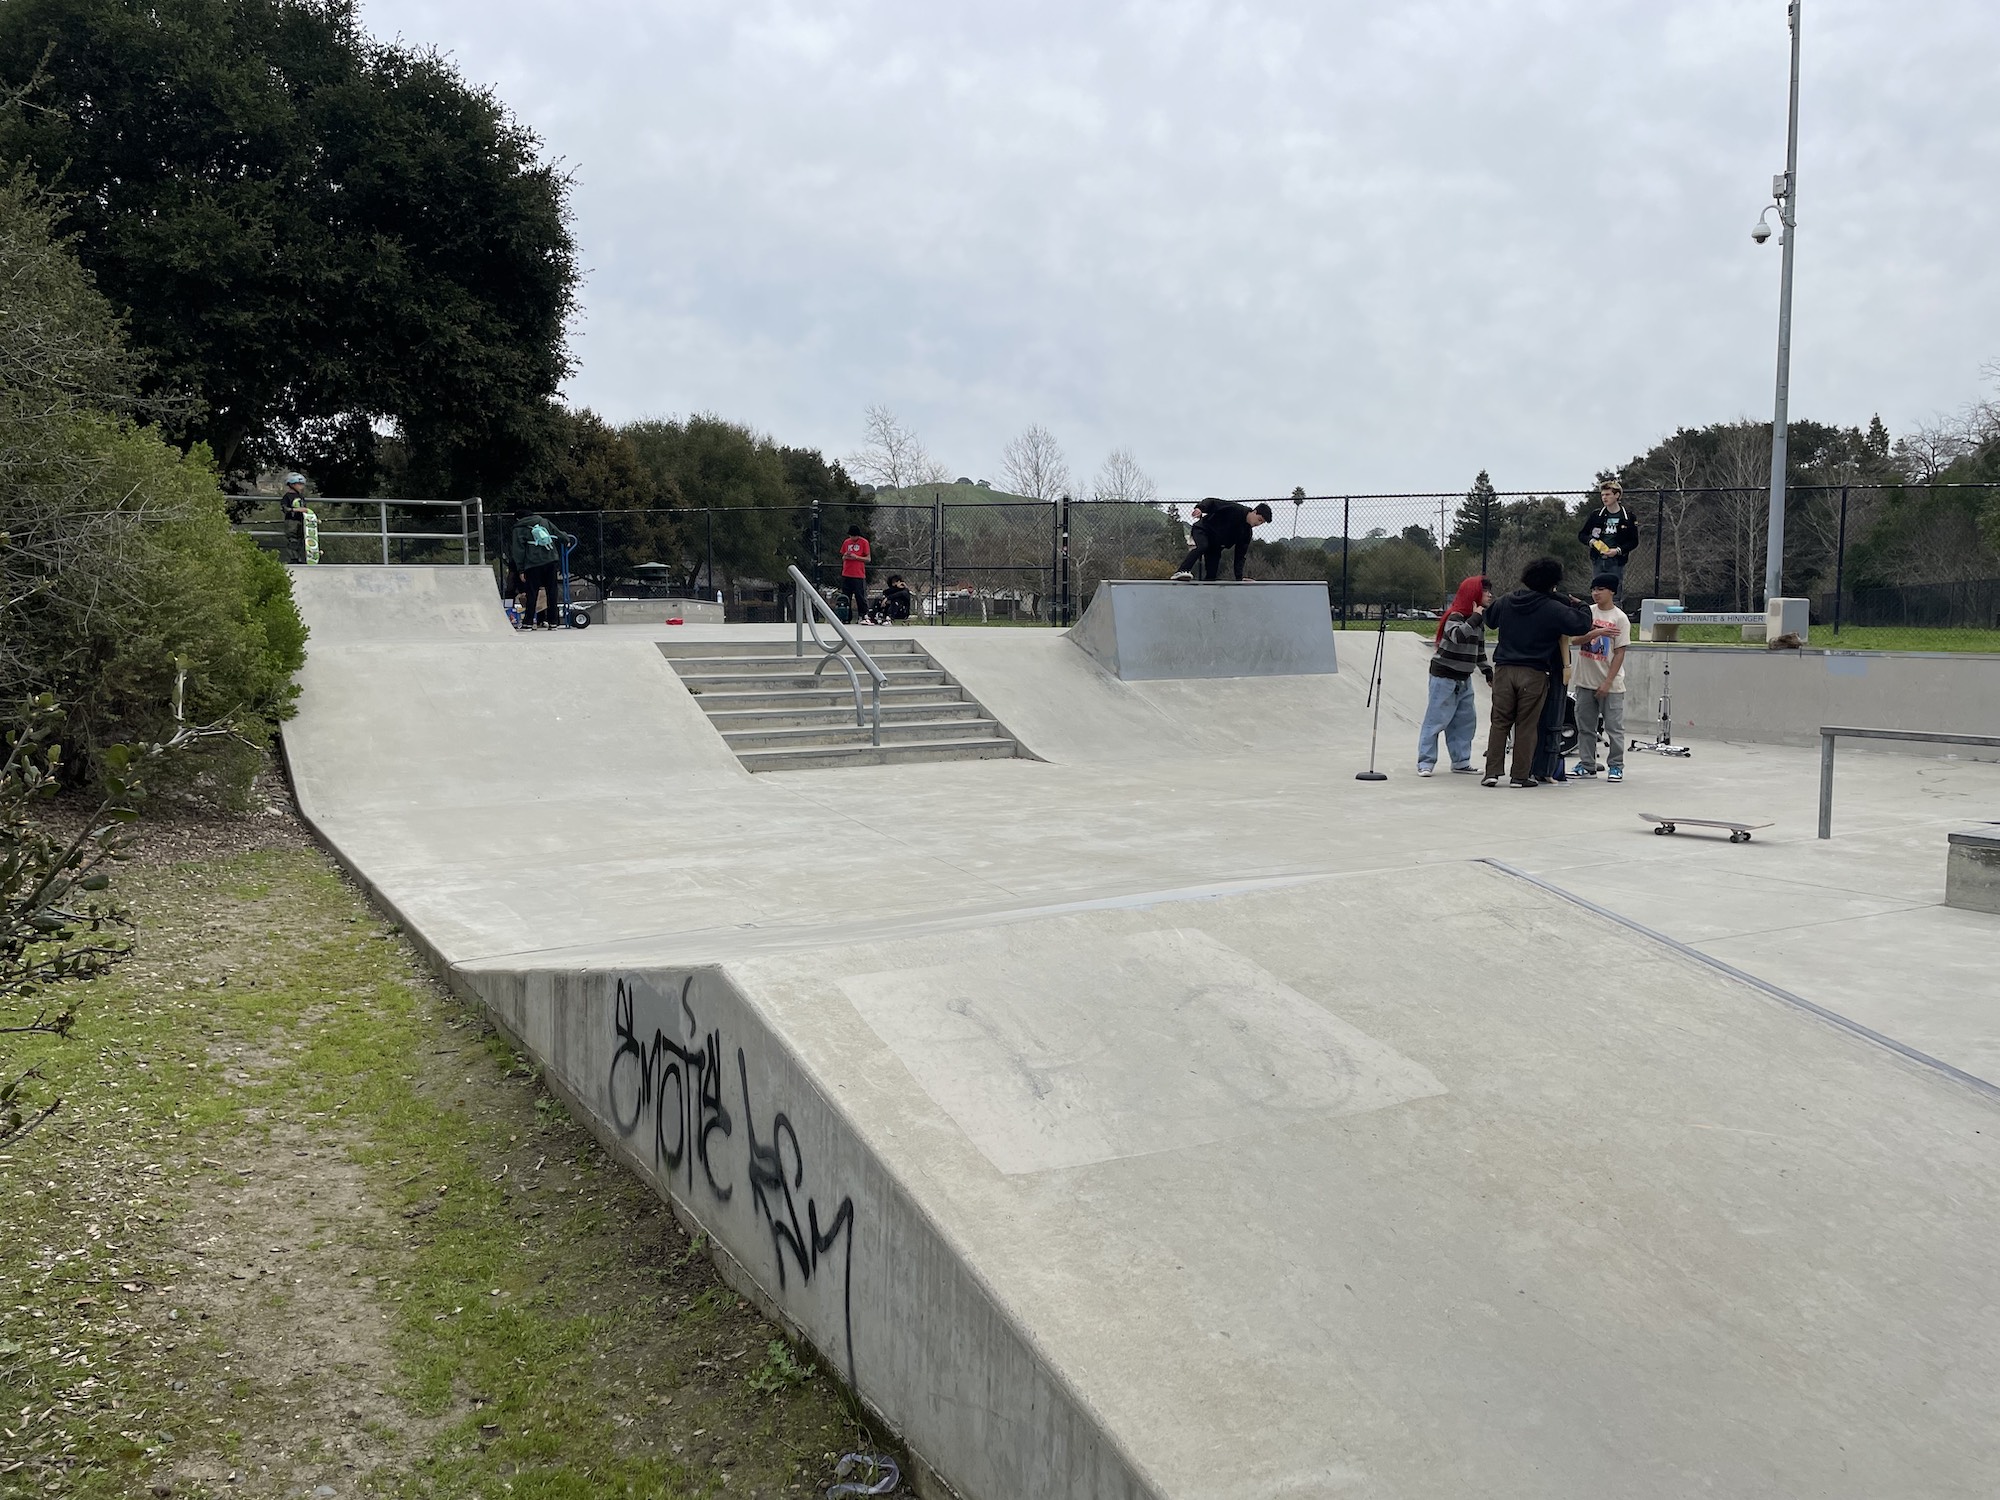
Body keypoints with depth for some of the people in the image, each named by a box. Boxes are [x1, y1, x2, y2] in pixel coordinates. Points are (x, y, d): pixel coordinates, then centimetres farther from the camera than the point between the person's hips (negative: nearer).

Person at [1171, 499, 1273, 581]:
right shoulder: (1234, 509, -18)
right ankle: (1181, 571, -49)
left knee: (1212, 574, -4)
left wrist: (1239, 578, -6)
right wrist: (1200, 508, -42)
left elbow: (1240, 555, 2)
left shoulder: (1247, 532, 1)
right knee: (1201, 547, -39)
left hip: (1215, 547, 7)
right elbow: (1211, 502, -21)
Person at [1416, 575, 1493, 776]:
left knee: (1466, 720, 8)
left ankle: (1461, 762, 17)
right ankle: (1425, 763, -3)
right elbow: (1457, 635, -37)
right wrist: (1475, 618, -29)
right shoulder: (1455, 616, -14)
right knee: (1437, 719, -7)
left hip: (1464, 679, 8)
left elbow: (1479, 650, 22)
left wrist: (1488, 672, 20)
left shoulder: (1479, 620, 11)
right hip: (1444, 677, -8)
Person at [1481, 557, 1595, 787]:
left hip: (1504, 669, 3)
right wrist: (1580, 606, 11)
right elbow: (1582, 626, -9)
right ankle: (1520, 775, 5)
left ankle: (1492, 772, 1)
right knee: (1526, 726, 4)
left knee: (1499, 722, 7)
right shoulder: (1553, 609, -8)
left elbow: (1490, 619, 25)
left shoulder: (1507, 602, 7)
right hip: (1533, 674, -3)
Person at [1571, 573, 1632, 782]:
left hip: (1610, 684, -4)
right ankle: (1586, 764, 20)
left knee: (1614, 727, 1)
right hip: (1585, 681, 4)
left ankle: (1615, 766, 10)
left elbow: (1619, 653, -8)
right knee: (1585, 726, 10)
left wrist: (1608, 682, -12)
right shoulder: (1587, 611, 6)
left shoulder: (1620, 618, -6)